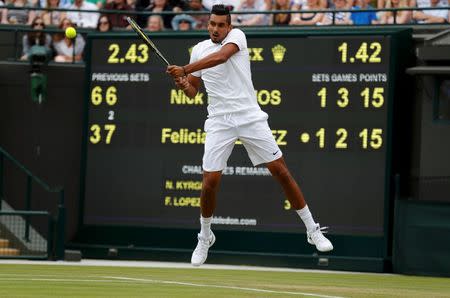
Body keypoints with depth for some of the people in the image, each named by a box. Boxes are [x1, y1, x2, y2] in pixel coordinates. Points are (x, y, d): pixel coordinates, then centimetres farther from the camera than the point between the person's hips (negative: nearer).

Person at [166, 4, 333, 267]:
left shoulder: (237, 36, -4)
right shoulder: (199, 50, 9)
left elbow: (220, 57, -26)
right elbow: (193, 92, 17)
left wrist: (184, 70, -27)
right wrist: (184, 84, -6)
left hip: (250, 117, -2)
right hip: (219, 122, 2)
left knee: (281, 171, -3)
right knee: (210, 182, -6)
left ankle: (312, 230, 7)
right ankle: (205, 238, 18)